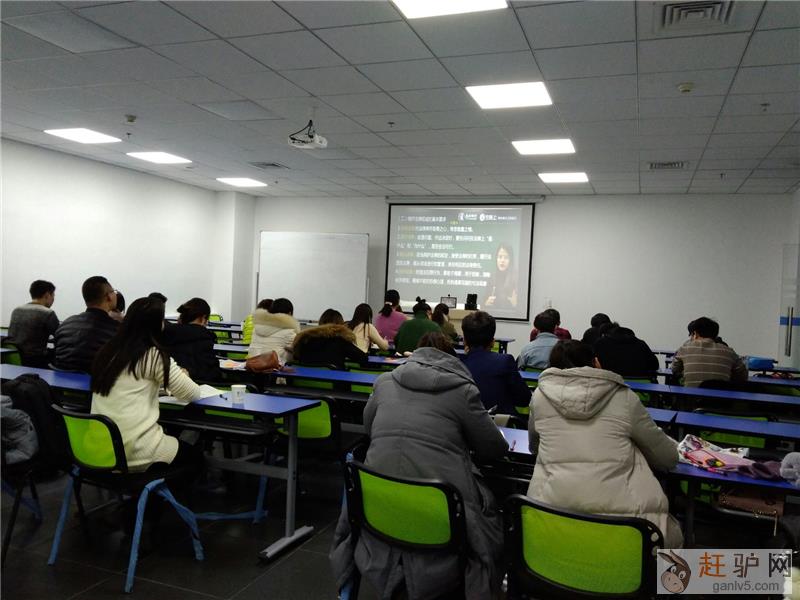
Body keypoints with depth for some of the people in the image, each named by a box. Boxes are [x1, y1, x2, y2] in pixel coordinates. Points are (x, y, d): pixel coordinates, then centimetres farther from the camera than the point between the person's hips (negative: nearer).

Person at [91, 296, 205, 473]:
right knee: (195, 456, 18)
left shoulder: (108, 350, 7)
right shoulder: (154, 355, -12)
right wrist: (181, 377, 15)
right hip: (134, 450, -7)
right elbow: (192, 394, -4)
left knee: (173, 440, 30)